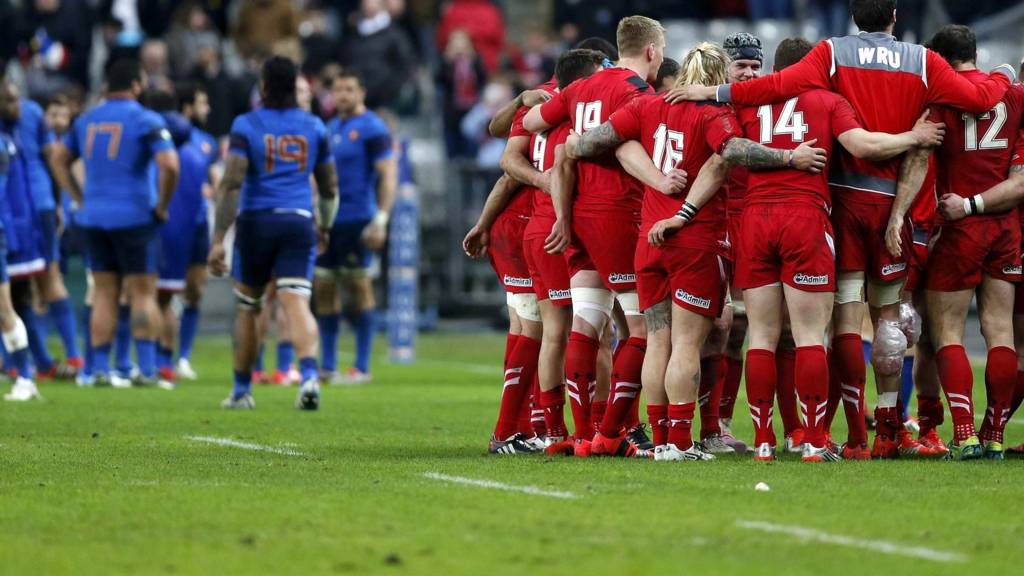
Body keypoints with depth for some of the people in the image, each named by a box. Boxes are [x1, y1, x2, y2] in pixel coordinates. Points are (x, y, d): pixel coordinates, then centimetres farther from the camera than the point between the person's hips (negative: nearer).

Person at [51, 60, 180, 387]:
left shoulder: (86, 120, 10)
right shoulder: (146, 121, -9)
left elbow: (59, 160, 18)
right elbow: (169, 166, -20)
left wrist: (81, 199, 17)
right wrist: (162, 205, -7)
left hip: (95, 217, 5)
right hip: (135, 217, -5)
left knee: (104, 294, 10)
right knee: (143, 293, 1)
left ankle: (101, 369, 7)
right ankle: (147, 369, -3)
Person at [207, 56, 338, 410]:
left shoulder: (246, 125, -2)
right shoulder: (314, 127, 9)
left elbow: (231, 184, -11)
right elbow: (330, 187, 16)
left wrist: (218, 239, -13)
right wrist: (325, 227, 34)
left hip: (256, 222, -1)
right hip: (299, 222, 1)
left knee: (247, 308, 14)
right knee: (297, 304, -10)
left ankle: (241, 391, 23)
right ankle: (309, 375, -34)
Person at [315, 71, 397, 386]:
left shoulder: (372, 129, -7)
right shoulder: (331, 129, 17)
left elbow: (388, 175, -12)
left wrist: (381, 220, -19)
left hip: (357, 220, -8)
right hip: (329, 219, 8)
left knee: (359, 288, -5)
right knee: (323, 288, 6)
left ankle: (361, 367, -1)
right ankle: (327, 366, 12)